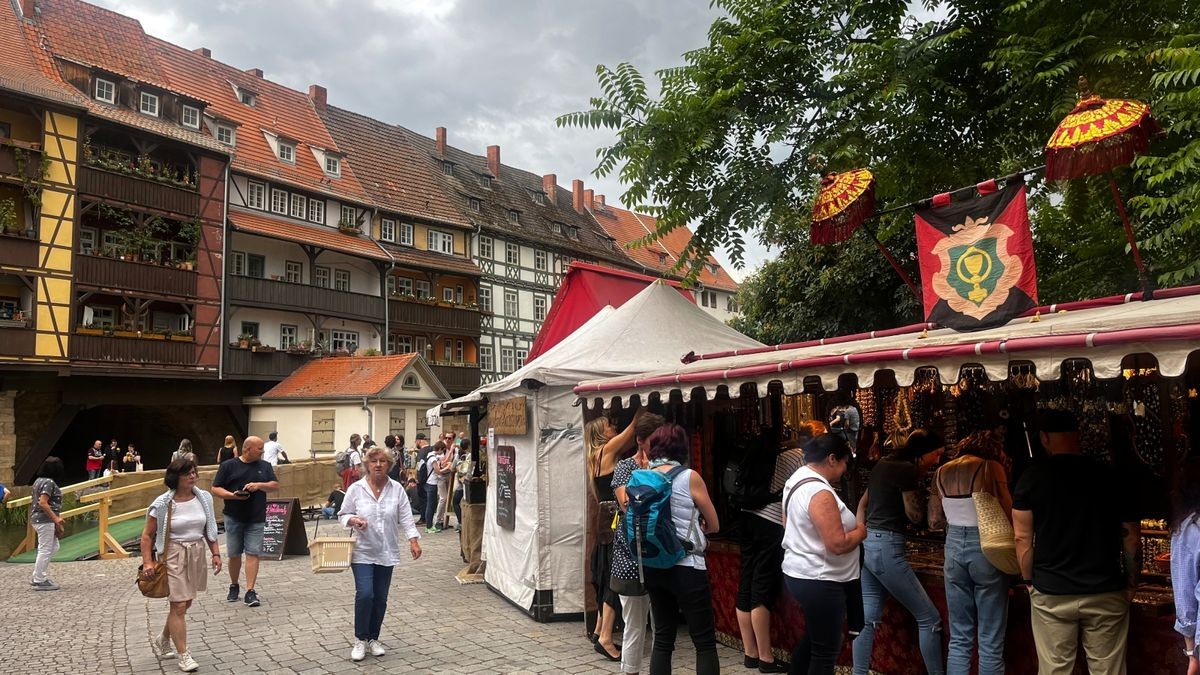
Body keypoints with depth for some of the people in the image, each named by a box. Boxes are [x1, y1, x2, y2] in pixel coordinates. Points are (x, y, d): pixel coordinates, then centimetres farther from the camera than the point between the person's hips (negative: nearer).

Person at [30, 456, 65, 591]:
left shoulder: (39, 481, 14)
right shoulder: (49, 482, -17)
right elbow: (43, 503, -24)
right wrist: (55, 518, -21)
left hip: (38, 518, 10)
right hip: (45, 520, -10)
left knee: (53, 547, 17)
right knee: (45, 550, -2)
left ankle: (37, 577, 20)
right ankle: (40, 581, 4)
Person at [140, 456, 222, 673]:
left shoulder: (204, 498, 1)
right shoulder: (163, 503, -11)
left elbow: (210, 530, 9)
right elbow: (147, 535, -6)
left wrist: (215, 553, 3)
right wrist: (147, 562, -14)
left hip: (197, 555, 5)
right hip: (174, 556, -5)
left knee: (185, 603, 16)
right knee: (179, 606, -4)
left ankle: (161, 641, 39)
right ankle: (184, 656, 5)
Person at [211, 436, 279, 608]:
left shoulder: (265, 466, 9)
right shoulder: (228, 466, 1)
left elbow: (275, 485, 5)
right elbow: (216, 489, -1)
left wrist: (259, 485, -14)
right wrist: (232, 495, -18)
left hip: (256, 519, 1)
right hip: (233, 518, -1)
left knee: (252, 554, -6)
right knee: (234, 555, 8)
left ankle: (250, 591, -6)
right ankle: (234, 586, 29)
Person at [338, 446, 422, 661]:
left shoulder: (396, 489, -1)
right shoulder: (356, 489, -5)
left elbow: (405, 518, 0)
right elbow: (342, 515, 2)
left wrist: (413, 541, -9)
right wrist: (353, 520, -19)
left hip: (387, 553, 3)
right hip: (363, 552, -2)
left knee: (380, 598, 8)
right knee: (365, 594, -12)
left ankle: (373, 638, 24)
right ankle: (360, 639, 7)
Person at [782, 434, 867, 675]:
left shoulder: (796, 480, 8)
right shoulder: (820, 493, -24)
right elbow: (838, 545, -27)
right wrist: (862, 530, -8)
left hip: (799, 573, 10)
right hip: (819, 581, -10)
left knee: (812, 638, 24)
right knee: (826, 650, 1)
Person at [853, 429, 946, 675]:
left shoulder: (883, 464, 14)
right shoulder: (907, 469, -12)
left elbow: (863, 502, 19)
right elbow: (915, 515, -8)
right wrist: (919, 481, 0)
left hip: (866, 542, 9)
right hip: (885, 547, -9)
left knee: (868, 617, 10)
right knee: (929, 618, 2)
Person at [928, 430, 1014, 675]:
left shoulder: (942, 472, 7)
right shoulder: (991, 467, -7)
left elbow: (935, 521, 10)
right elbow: (1008, 514, -11)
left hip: (953, 547, 5)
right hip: (984, 547, -4)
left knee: (959, 639, 12)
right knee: (991, 641, 3)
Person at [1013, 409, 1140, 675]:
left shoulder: (1031, 478, -5)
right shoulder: (1110, 477, -1)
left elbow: (1023, 538, -5)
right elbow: (1132, 537, 3)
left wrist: (1029, 581, 6)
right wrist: (1131, 583, 13)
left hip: (1051, 593, -1)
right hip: (1106, 593, 1)